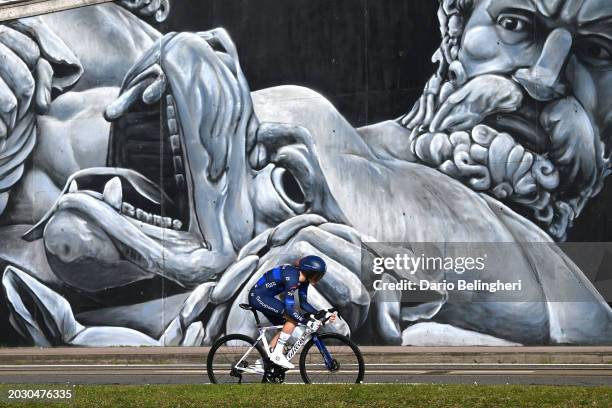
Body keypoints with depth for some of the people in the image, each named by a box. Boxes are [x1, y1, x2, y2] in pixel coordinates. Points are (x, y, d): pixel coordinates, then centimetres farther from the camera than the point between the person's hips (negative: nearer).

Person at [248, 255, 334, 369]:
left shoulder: (303, 279, 1)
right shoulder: (292, 278, -28)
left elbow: (303, 303, 8)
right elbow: (289, 309, -29)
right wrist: (308, 322, -28)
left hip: (265, 297, 10)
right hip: (257, 296, -10)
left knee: (285, 328, 8)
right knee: (293, 318, -17)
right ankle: (277, 355, -11)